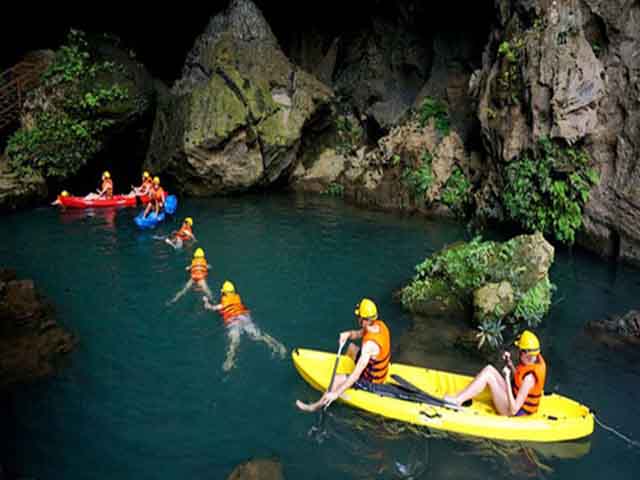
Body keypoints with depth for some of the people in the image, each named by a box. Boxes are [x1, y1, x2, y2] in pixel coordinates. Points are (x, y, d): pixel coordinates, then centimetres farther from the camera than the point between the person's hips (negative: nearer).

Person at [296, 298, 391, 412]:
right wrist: (348, 334, -16)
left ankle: (316, 406, 11)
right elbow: (359, 334, 5)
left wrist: (336, 394, -36)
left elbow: (356, 375, -38)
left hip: (371, 380, -9)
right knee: (351, 348, 23)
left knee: (336, 380, -11)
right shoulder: (379, 324, -14)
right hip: (380, 370, 9)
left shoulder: (370, 345, -38)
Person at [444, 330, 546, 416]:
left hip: (519, 411, -9)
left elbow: (513, 410, -30)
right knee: (489, 369, -2)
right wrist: (510, 363, -3)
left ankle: (457, 400, -11)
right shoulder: (537, 358, -5)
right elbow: (519, 378, 13)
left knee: (488, 375, -18)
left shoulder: (529, 377, -31)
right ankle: (463, 398, -2)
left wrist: (507, 378, -31)